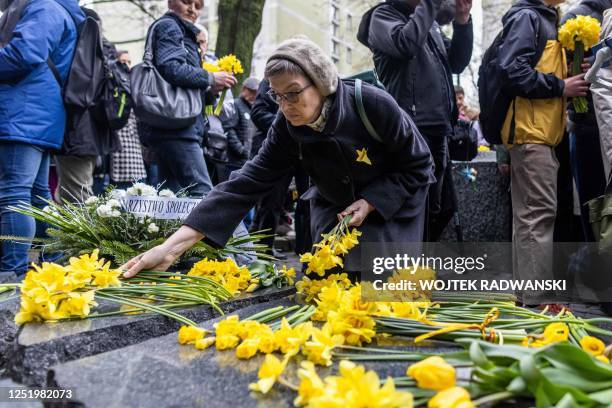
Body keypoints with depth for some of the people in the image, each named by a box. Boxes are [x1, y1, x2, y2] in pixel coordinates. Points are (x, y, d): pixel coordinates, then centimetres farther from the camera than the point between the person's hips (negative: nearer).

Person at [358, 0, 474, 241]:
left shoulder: (430, 23, 22)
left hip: (437, 129, 8)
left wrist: (462, 21, 8)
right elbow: (406, 44, -19)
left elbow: (456, 64, 19)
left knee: (445, 206, 14)